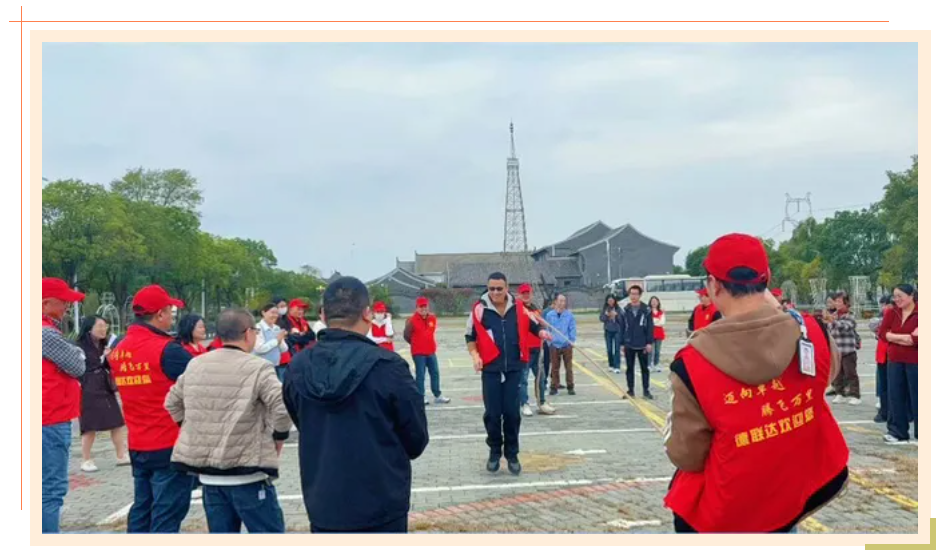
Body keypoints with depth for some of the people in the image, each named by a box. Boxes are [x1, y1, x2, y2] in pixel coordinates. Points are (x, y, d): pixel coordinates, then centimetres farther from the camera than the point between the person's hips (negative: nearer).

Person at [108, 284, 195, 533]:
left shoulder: (119, 350, 6)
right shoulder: (166, 349, -18)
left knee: (142, 509, 17)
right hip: (170, 445, -7)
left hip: (137, 446, 8)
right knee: (167, 513, -2)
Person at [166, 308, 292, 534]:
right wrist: (276, 443, -4)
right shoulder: (258, 368, -12)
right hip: (247, 474, -6)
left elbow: (172, 403, 19)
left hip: (208, 473, 6)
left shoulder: (194, 366, 9)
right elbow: (283, 409, -21)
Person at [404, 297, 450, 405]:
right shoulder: (412, 320, -12)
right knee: (420, 375, 0)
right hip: (418, 353, -6)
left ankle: (438, 396, 18)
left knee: (435, 373, 10)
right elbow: (406, 335, -4)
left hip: (431, 351, 6)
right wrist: (416, 344, 7)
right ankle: (421, 397, 8)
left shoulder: (433, 318, 4)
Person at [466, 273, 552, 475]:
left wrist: (541, 332, -6)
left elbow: (532, 325, 14)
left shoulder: (518, 307, 0)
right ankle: (495, 452, 22)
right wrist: (475, 355, -9)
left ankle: (512, 454, 18)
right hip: (491, 369, -1)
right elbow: (470, 336, 4)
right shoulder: (480, 309, -5)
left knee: (512, 413, 5)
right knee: (492, 413, 4)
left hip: (514, 368, 1)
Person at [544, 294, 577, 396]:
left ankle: (570, 387, 13)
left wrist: (572, 340, -10)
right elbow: (547, 329, 6)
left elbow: (573, 329, 0)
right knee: (555, 368, 7)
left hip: (567, 345, 0)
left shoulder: (569, 314, -1)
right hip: (554, 345, 0)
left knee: (569, 367, 4)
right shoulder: (549, 314, 1)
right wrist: (549, 340, 0)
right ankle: (554, 386, 16)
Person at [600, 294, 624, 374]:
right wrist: (606, 315, -18)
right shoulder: (604, 309, 2)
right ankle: (611, 365, 20)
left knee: (617, 349, -7)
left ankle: (617, 367, -10)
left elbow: (622, 320, -5)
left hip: (617, 331, -2)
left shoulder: (618, 309, -4)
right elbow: (601, 319, 0)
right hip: (608, 331, 2)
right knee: (609, 349, 7)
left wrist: (616, 315, -21)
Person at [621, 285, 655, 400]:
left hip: (642, 345, -2)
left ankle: (646, 390, 15)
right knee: (629, 368, 9)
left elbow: (650, 327, -5)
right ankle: (630, 390, 18)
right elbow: (622, 328, 5)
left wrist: (649, 343, -10)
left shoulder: (646, 310, -4)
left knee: (644, 368, 6)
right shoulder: (626, 310, 2)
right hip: (629, 345, 2)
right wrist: (622, 343, 4)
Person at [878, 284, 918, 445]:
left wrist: (894, 337, -10)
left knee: (917, 397, 4)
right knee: (896, 396, 8)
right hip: (894, 360, 5)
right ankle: (898, 433, 17)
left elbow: (916, 339, -19)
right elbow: (882, 333, -2)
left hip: (915, 361, -5)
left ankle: (920, 434, 14)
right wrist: (907, 337, -12)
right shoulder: (892, 313, 6)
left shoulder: (920, 313, -10)